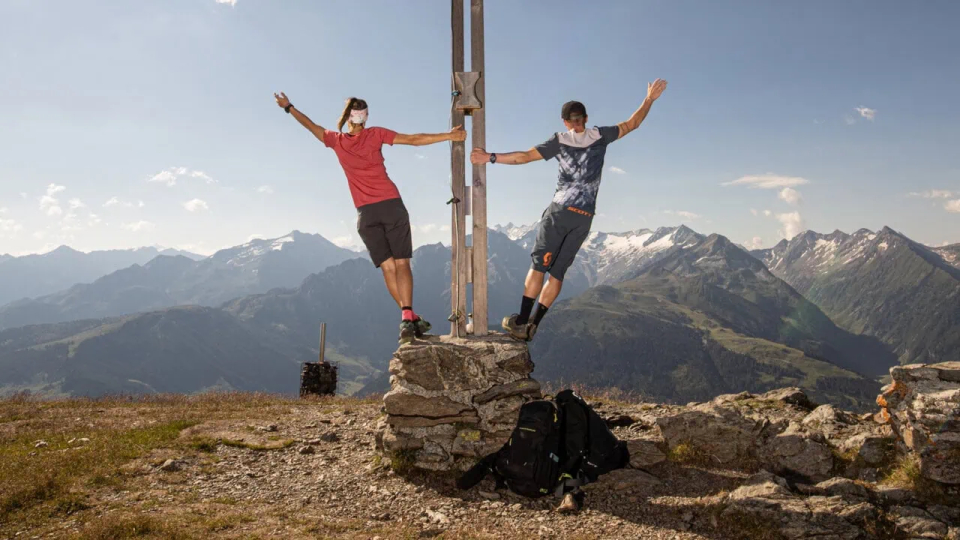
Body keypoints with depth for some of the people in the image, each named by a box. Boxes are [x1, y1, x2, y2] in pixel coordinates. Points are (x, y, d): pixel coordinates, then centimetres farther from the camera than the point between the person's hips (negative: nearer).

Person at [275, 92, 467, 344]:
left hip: (365, 213, 2)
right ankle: (407, 315, -21)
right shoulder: (376, 134, 1)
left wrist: (288, 107, 36)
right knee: (401, 263, -4)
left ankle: (409, 319, -5)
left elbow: (311, 125, 21)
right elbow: (414, 139, -4)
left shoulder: (336, 140, 6)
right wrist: (449, 135, -2)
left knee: (388, 267, 3)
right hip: (391, 205, -2)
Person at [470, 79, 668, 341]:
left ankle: (521, 320, -5)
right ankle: (531, 326, 3)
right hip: (585, 217, 3)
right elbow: (631, 124, 21)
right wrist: (649, 99, 30)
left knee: (538, 266, 1)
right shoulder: (600, 136, 10)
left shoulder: (560, 141, 4)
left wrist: (491, 157, -2)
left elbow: (524, 156, -3)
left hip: (560, 211, -2)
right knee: (557, 272, 4)